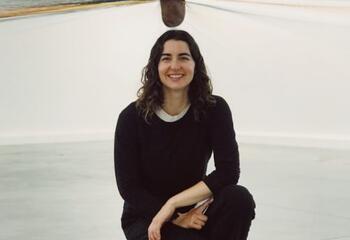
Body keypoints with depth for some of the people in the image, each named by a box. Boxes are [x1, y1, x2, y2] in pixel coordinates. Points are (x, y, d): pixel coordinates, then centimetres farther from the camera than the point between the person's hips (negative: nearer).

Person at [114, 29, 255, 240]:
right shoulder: (132, 117, -14)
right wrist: (176, 218, -21)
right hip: (146, 218, -2)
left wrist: (173, 203, -24)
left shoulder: (214, 109, -12)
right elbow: (128, 187, -12)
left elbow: (228, 172, -19)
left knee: (239, 198, -28)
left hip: (191, 212, 2)